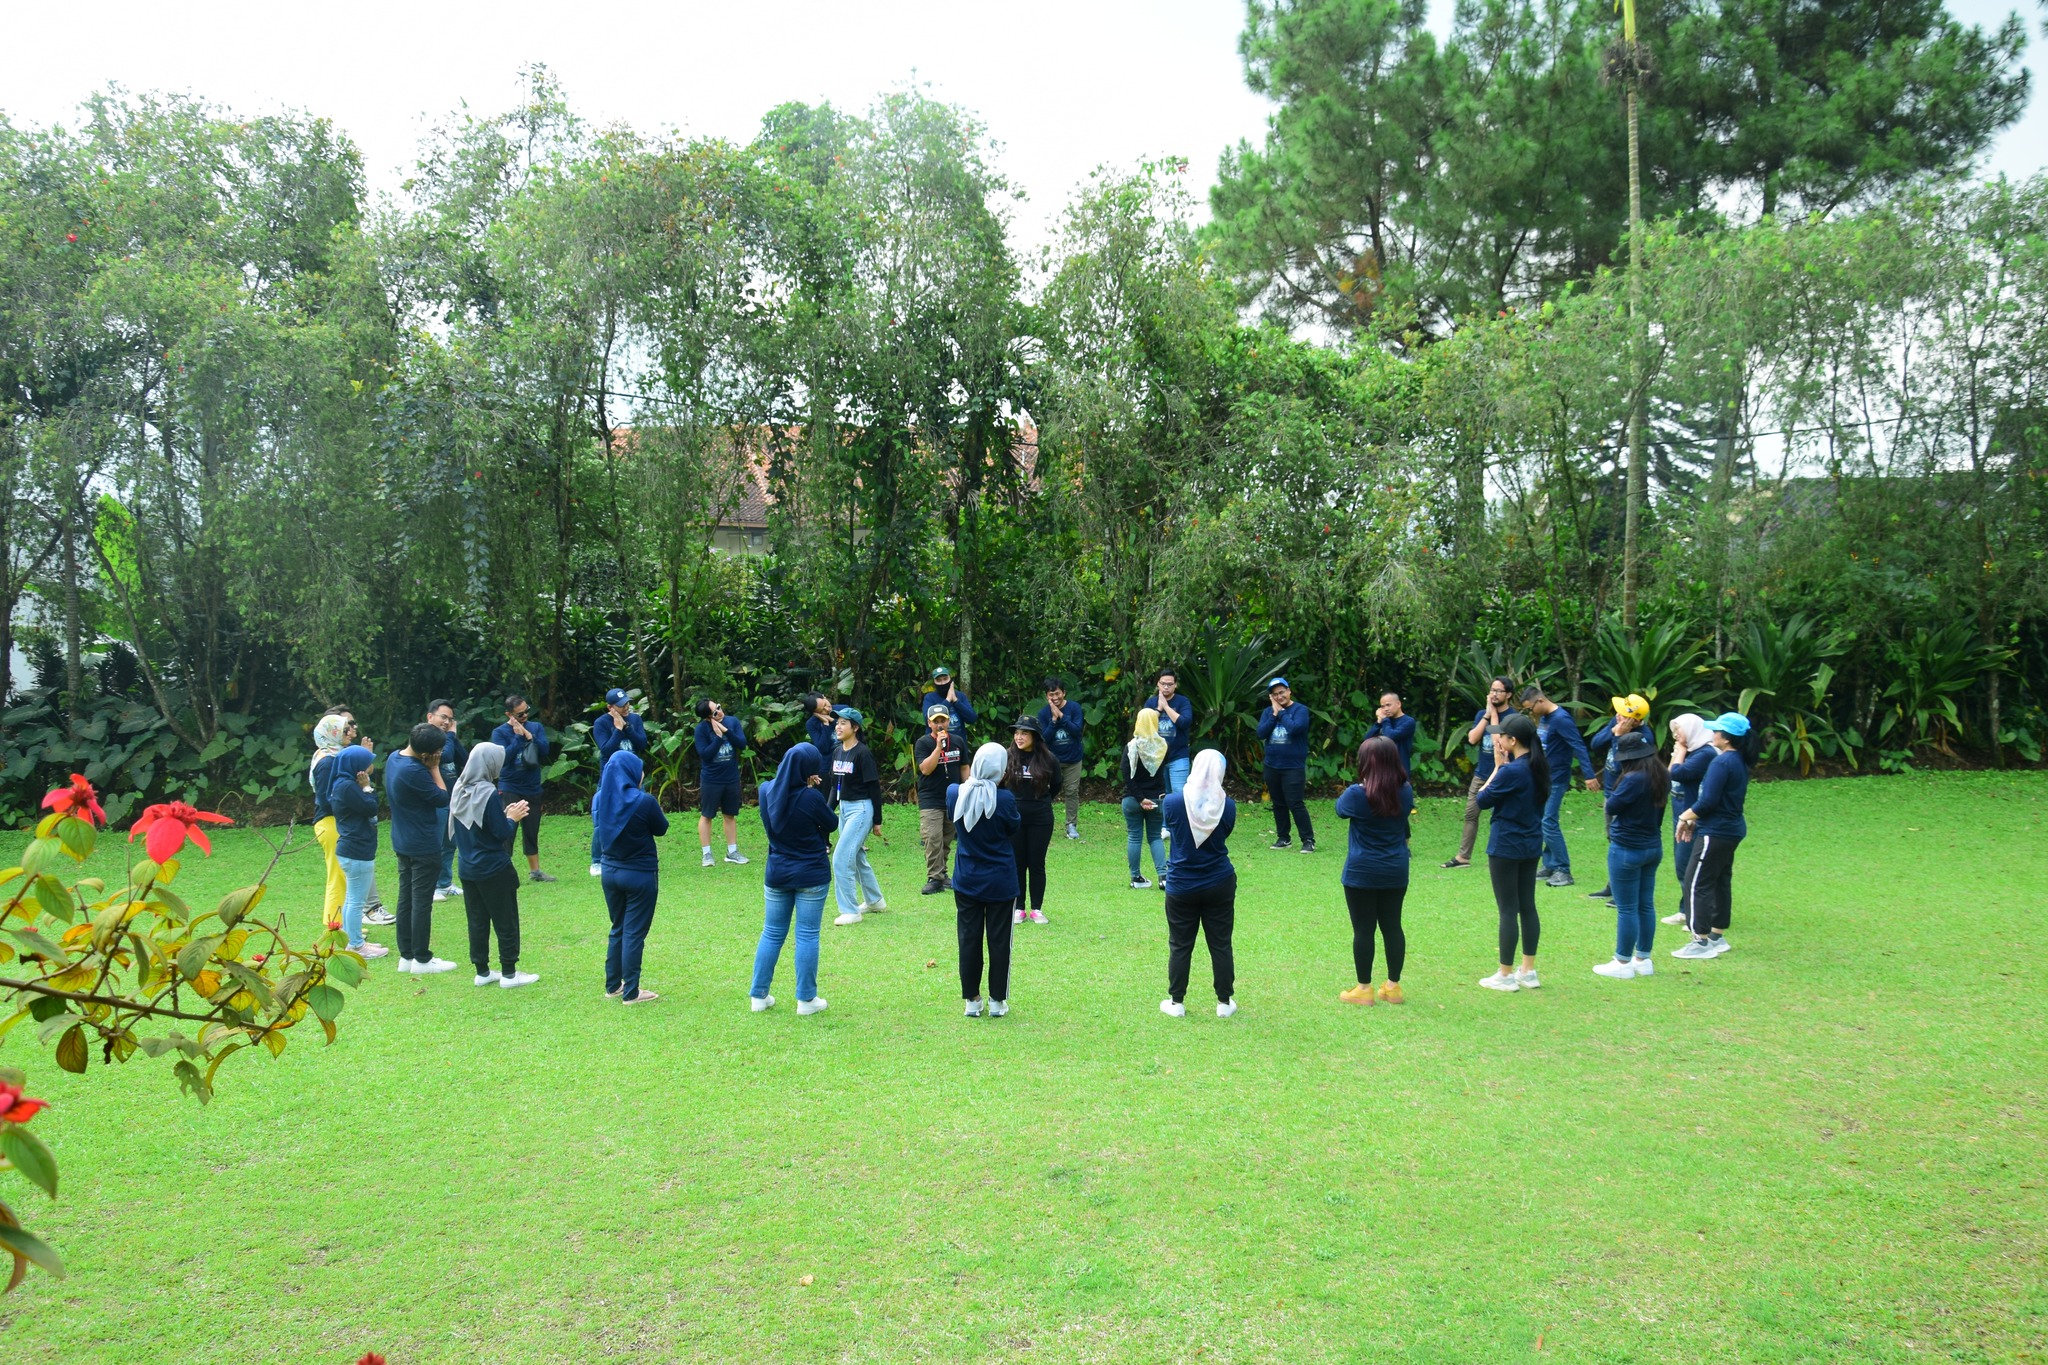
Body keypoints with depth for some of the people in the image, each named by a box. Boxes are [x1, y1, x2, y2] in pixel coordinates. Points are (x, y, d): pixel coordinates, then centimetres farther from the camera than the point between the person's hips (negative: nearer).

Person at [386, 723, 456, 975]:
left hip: (403, 843, 9)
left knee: (405, 898, 13)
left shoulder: (393, 758, 3)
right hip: (424, 847, -9)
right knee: (422, 902, -1)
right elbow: (442, 798, -16)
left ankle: (406, 956, 21)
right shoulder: (413, 771, -26)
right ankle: (422, 959, 6)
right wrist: (434, 768, -12)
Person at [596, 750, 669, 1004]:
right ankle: (631, 993, 9)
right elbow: (662, 829, -5)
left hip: (610, 872, 6)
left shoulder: (599, 799, -4)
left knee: (617, 929, 20)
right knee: (634, 933, 3)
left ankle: (612, 986, 27)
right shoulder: (643, 802, -21)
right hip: (640, 875, -6)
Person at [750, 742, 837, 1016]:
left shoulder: (767, 791, -6)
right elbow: (832, 824, -4)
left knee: (771, 934, 15)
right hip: (811, 876, -4)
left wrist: (806, 786, 3)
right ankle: (806, 999, 10)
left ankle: (759, 995, 20)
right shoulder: (812, 798, -20)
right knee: (807, 936, 4)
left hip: (776, 875, 5)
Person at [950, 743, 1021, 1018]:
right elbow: (1015, 827, -2)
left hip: (967, 882, 3)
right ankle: (997, 1001, 17)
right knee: (999, 941, 10)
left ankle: (972, 1000, 18)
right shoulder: (1005, 799, -20)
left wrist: (973, 780, 5)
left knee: (969, 940, 11)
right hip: (1000, 882, -3)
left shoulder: (955, 793, -10)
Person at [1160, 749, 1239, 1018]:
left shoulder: (1173, 802, -14)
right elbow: (1224, 834, 5)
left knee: (1180, 946, 11)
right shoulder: (1227, 806, -11)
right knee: (1220, 945, 11)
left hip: (1181, 887, -1)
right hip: (1219, 885, 1)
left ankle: (1176, 1002, 19)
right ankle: (1224, 1003, 21)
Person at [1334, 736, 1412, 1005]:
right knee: (1392, 926, 12)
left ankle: (1364, 989, 11)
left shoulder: (1357, 794, -17)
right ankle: (1393, 986, 21)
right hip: (1396, 872, 5)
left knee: (1363, 930, 3)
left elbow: (1340, 809, 4)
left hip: (1362, 873, -4)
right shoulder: (1405, 792, -3)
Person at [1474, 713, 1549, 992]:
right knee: (1527, 907, 13)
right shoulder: (1538, 767, 4)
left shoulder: (1511, 771, -21)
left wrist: (1497, 766, -7)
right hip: (1531, 845, 8)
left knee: (1508, 910, 0)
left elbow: (1482, 801, -11)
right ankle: (1528, 972, 21)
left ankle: (1506, 975, 7)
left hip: (1506, 847, -8)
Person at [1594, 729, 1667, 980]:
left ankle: (1623, 964, 9)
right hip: (1653, 847, 8)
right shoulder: (1662, 777, 3)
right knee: (1646, 905, 15)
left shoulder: (1634, 779, -23)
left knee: (1626, 909, 0)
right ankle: (1643, 960, 24)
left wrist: (1613, 795, 0)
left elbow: (1612, 807, -14)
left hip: (1627, 850, -8)